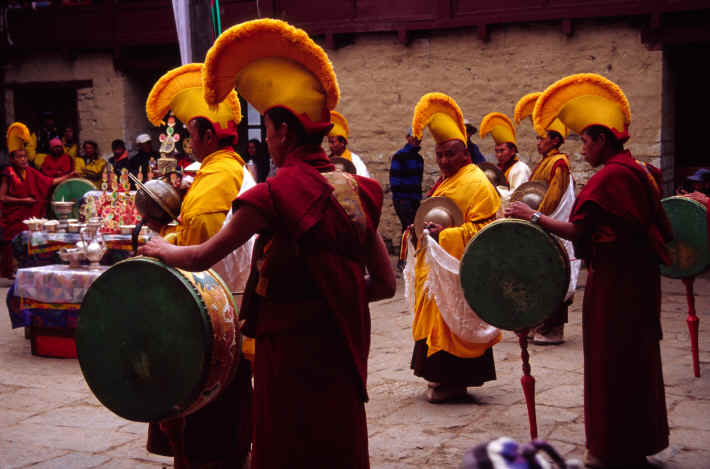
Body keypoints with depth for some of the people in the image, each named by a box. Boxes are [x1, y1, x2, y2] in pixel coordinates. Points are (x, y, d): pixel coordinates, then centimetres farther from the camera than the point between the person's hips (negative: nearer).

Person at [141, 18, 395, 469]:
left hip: (292, 350, -6)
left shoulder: (275, 194, -15)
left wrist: (163, 249, 15)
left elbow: (203, 257, -4)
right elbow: (385, 284, 6)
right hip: (342, 350, 6)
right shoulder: (354, 189, 2)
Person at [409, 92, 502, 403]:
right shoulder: (446, 182, 16)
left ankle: (454, 382, 3)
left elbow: (483, 228, -20)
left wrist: (445, 235, -27)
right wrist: (424, 228, 11)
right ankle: (444, 377, 23)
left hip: (460, 270, -10)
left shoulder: (476, 183, -14)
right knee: (438, 318, 14)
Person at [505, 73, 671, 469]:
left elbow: (577, 231, -24)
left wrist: (533, 216, -18)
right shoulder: (641, 171, 10)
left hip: (615, 282, -10)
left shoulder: (609, 177, -19)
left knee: (612, 359, 0)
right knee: (636, 357, 17)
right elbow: (661, 230, 17)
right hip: (640, 277, 10)